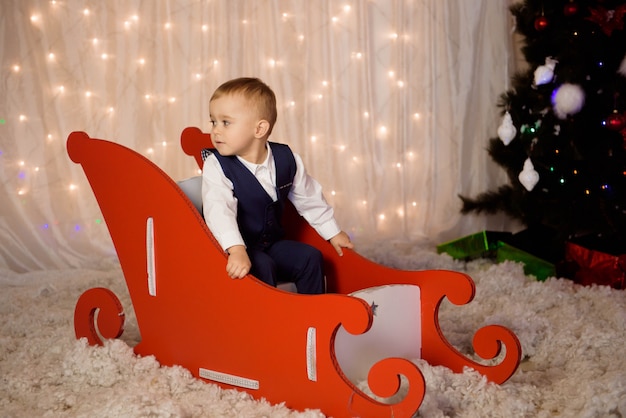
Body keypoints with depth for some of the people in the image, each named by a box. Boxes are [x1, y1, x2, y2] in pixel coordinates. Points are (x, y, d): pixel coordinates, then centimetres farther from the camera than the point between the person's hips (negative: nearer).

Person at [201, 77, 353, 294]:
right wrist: (236, 250, -49)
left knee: (311, 257, -9)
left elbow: (309, 198, 10)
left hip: (272, 242, 5)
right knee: (262, 266, -29)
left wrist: (333, 233, 17)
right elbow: (218, 210, -34)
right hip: (233, 249, -5)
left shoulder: (286, 159, -5)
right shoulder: (216, 166, -18)